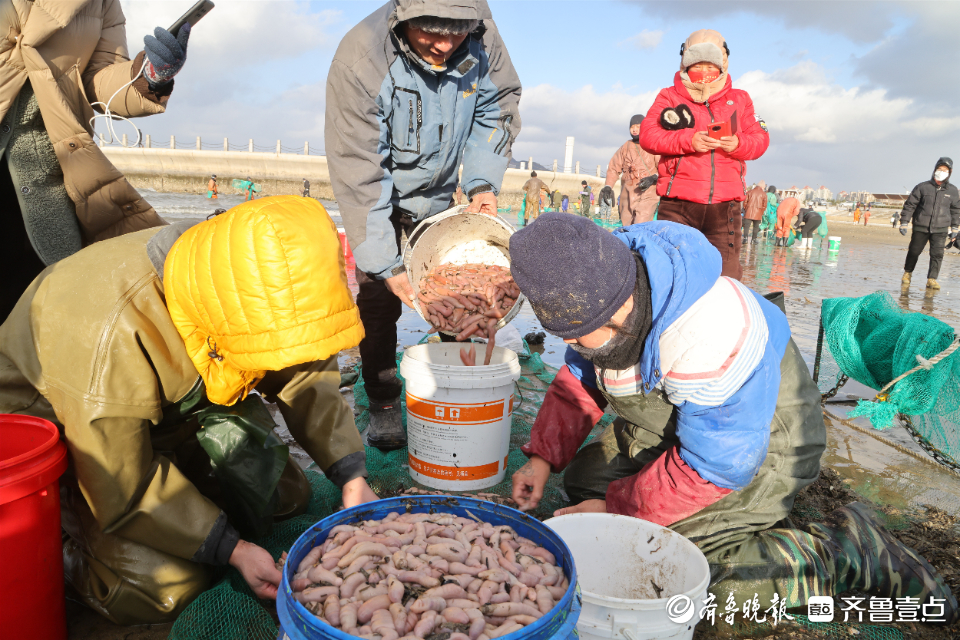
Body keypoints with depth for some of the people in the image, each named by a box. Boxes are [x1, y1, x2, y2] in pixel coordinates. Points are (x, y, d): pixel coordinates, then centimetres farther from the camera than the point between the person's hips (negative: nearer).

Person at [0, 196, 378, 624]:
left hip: (175, 408, 6)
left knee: (284, 494, -3)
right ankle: (61, 545, 7)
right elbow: (122, 487, -30)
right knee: (167, 588, -19)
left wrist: (352, 479, -17)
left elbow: (307, 376, -8)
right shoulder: (110, 334, -41)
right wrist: (232, 550, -27)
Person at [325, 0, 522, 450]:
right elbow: (358, 172, -31)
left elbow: (495, 111, -1)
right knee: (378, 296, -10)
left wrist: (483, 182, -14)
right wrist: (385, 264, -32)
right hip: (379, 194, -3)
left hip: (437, 194, 4)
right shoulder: (360, 58, -34)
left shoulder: (483, 40, -22)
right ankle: (383, 406, 6)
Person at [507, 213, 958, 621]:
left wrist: (615, 509, -22)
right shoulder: (601, 299, -14)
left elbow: (715, 466, -30)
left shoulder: (707, 339, -40)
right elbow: (578, 382, 2)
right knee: (583, 476, 5)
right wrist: (543, 457, -11)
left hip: (761, 447, -8)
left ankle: (850, 552, -4)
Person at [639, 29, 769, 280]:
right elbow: (647, 135, -4)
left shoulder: (739, 99, 19)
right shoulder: (669, 96, 11)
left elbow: (760, 139, 11)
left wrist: (738, 144, -12)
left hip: (725, 205, 2)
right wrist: (689, 139, -17)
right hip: (678, 204, -2)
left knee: (726, 276, -1)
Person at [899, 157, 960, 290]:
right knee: (914, 252, 9)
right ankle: (907, 273, 30)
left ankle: (932, 279, 0)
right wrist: (904, 222, -4)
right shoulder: (922, 187, -2)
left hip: (940, 230, 1)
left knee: (937, 255, -6)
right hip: (920, 228, -1)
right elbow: (910, 205, 0)